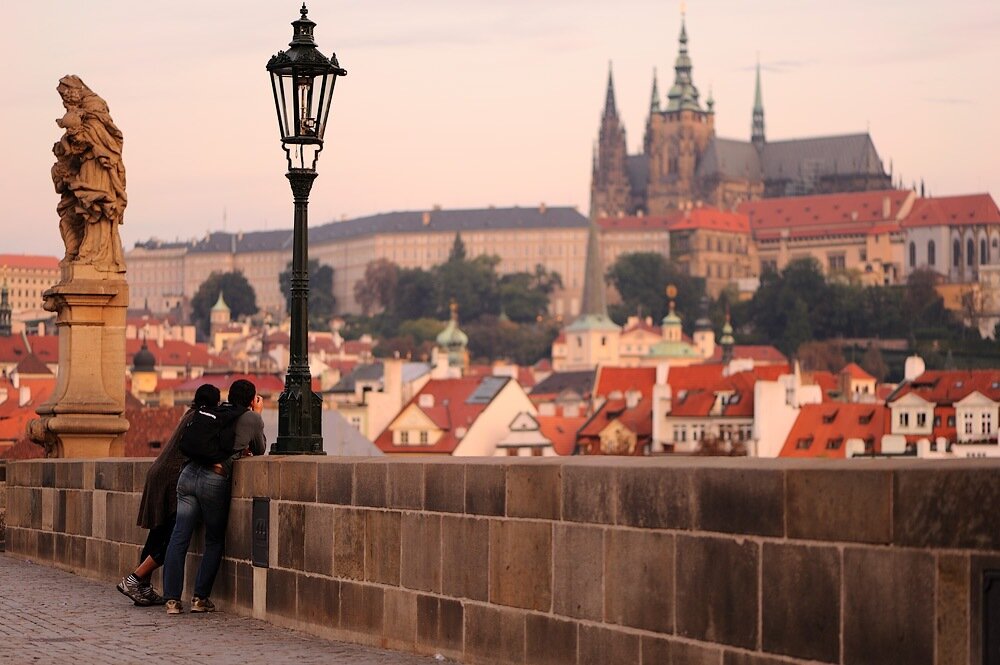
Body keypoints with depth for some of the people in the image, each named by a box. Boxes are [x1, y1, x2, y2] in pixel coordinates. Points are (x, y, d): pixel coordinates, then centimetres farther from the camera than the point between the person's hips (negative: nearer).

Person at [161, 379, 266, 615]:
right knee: (214, 542, 13)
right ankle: (200, 598, 9)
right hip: (215, 480, -4)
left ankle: (172, 599, 0)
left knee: (179, 538, 2)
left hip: (189, 472, 4)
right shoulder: (252, 419, 8)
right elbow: (259, 451, 25)